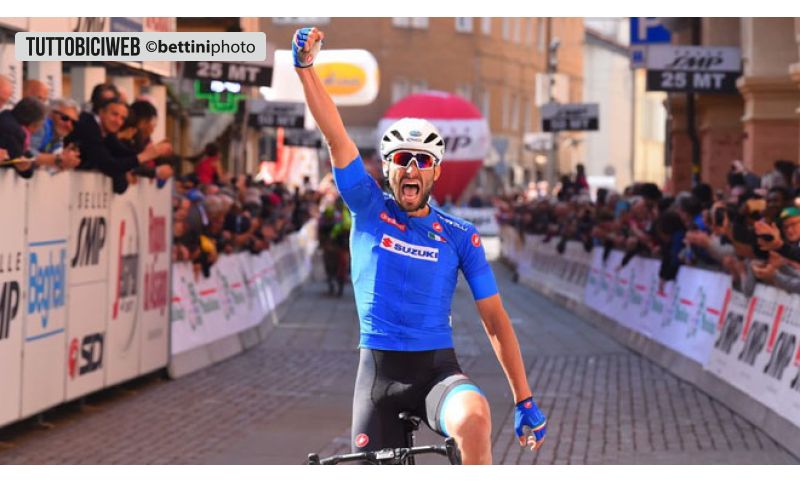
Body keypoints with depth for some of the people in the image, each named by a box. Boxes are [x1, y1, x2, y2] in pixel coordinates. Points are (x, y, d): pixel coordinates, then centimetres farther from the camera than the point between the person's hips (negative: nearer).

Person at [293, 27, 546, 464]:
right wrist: (305, 68, -21)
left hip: (437, 368, -1)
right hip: (379, 370, 1)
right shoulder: (368, 210, 3)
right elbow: (335, 136, -9)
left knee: (473, 419, -35)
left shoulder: (461, 236, 2)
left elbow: (495, 320, 3)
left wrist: (525, 401, -1)